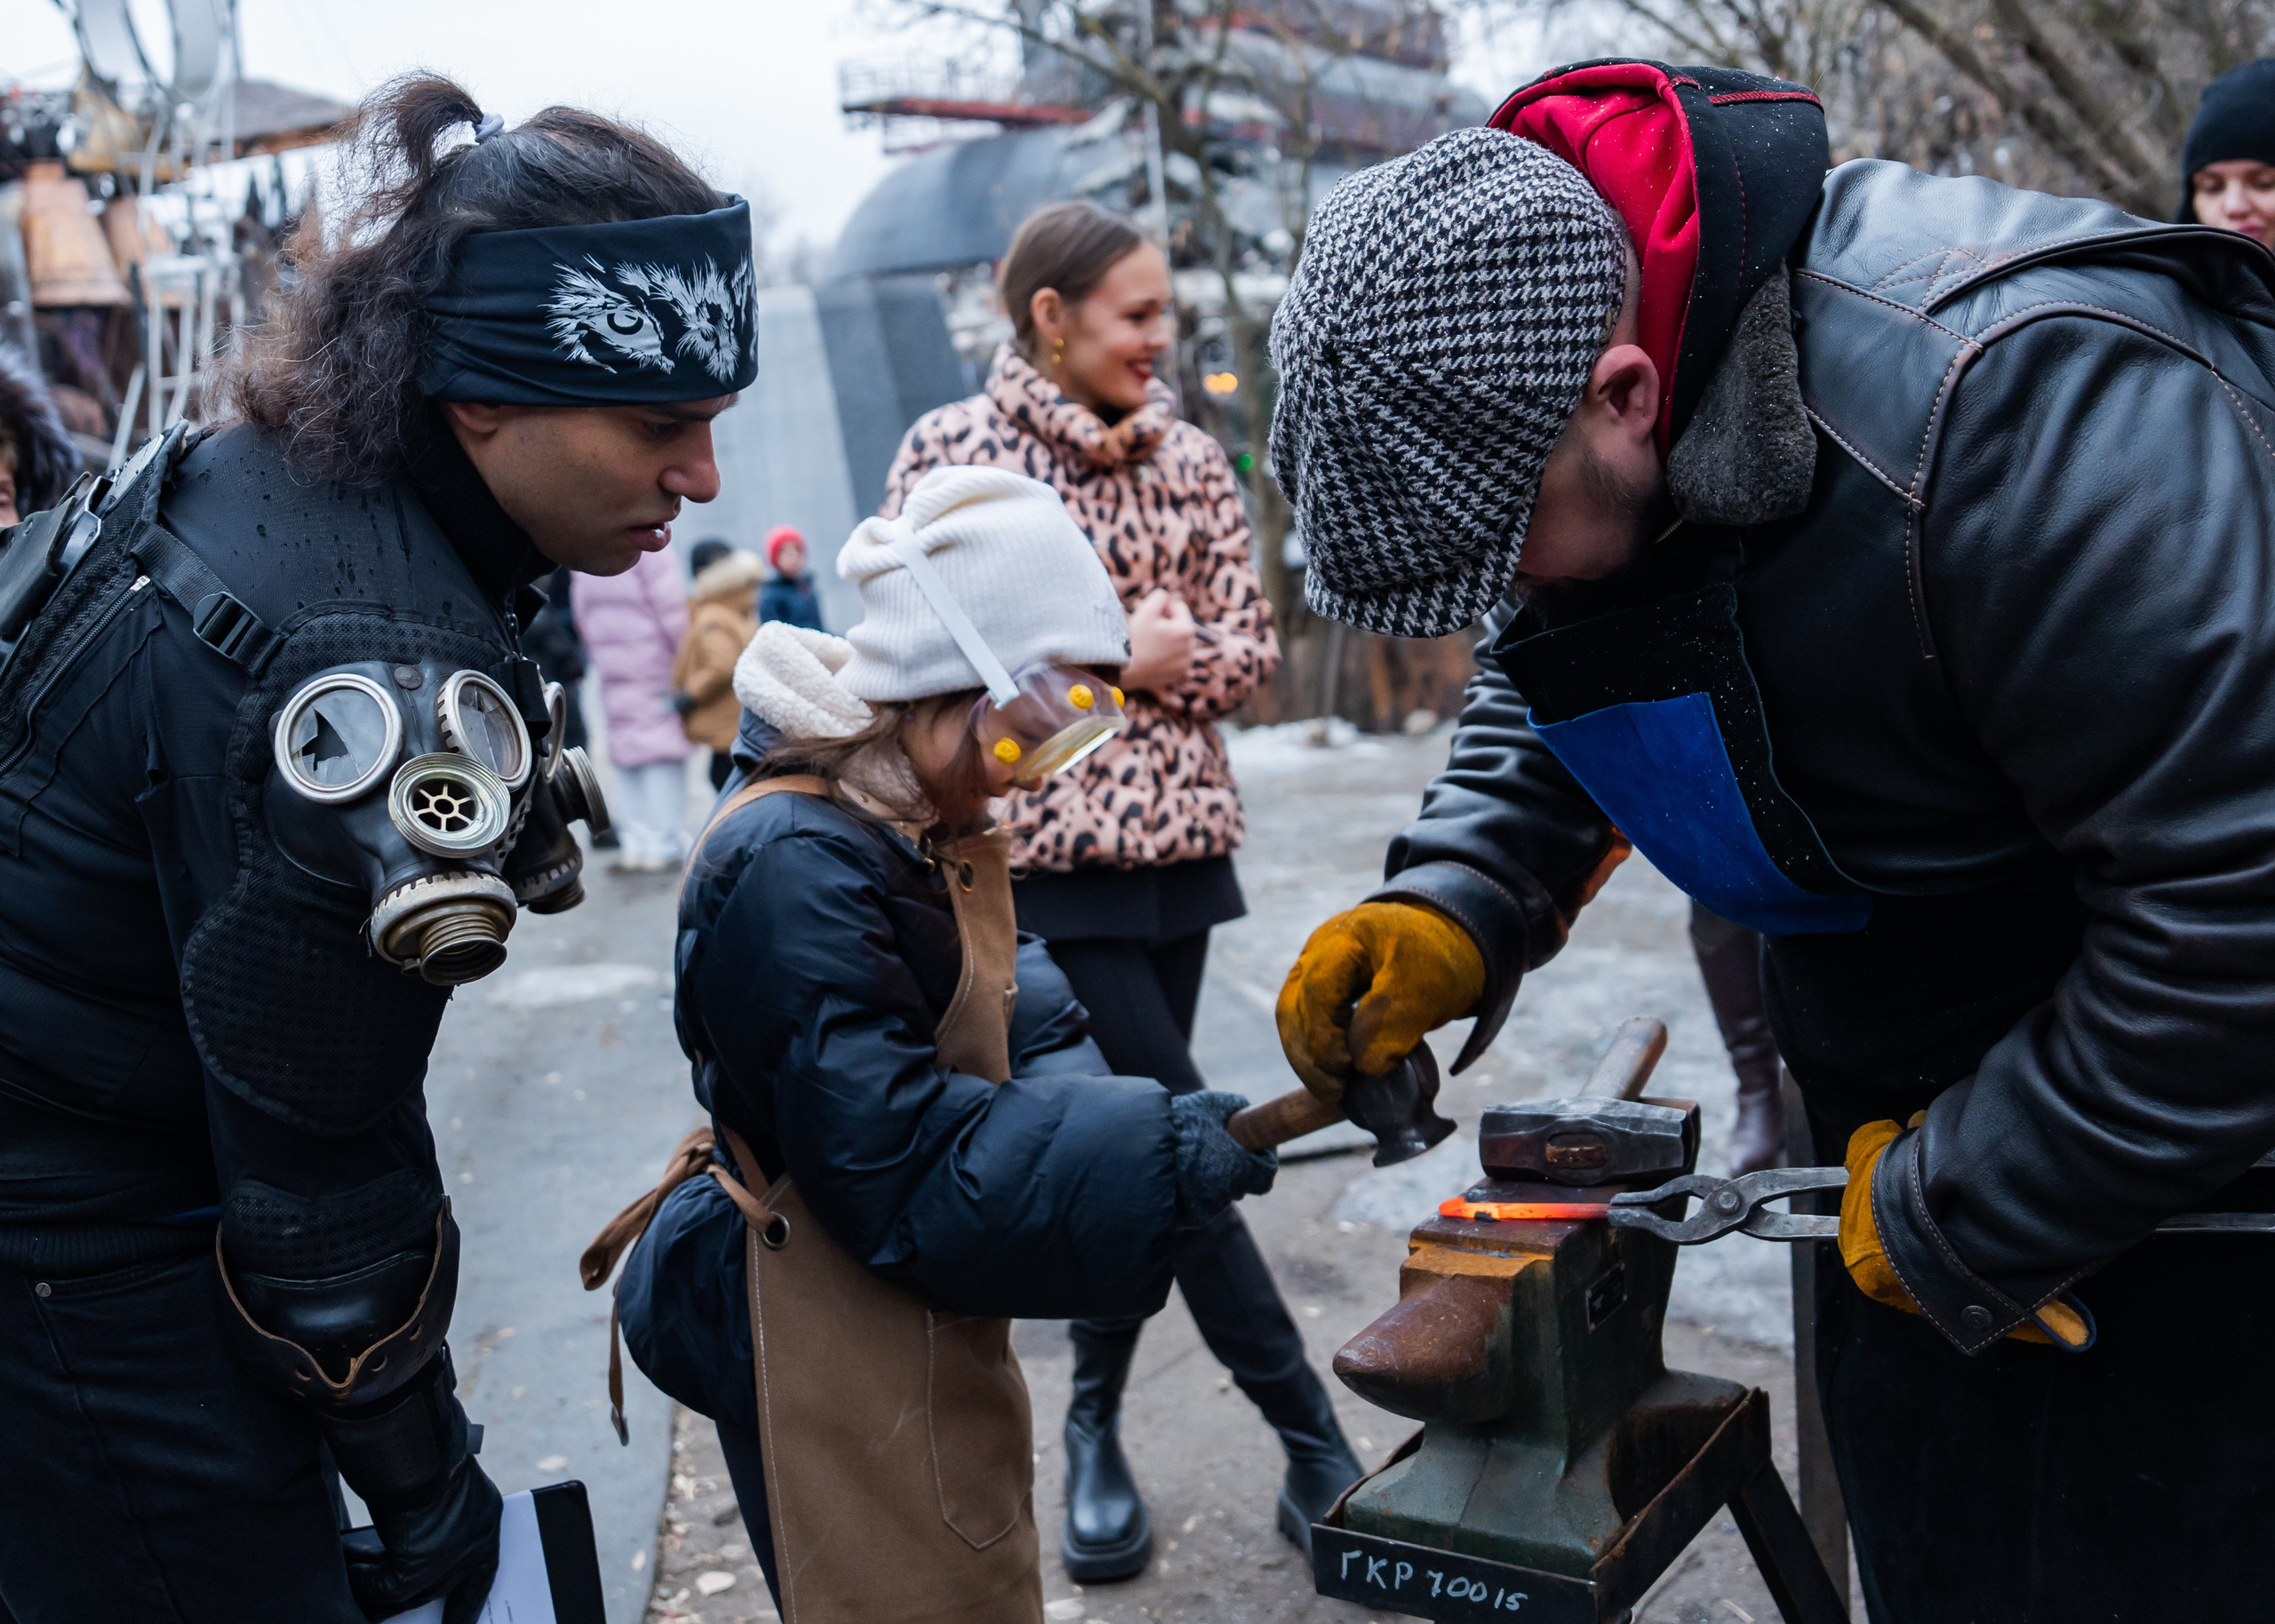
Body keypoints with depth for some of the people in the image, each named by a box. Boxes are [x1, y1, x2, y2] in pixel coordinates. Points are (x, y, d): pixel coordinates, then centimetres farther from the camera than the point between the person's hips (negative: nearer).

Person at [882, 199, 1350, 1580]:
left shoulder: (1188, 456, 9)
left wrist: (1161, 660, -12)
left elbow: (1251, 644, 7)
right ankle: (1313, 1437, 6)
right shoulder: (950, 453, -3)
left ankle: (1097, 1431, 28)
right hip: (1038, 850, -5)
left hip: (1175, 839, 5)